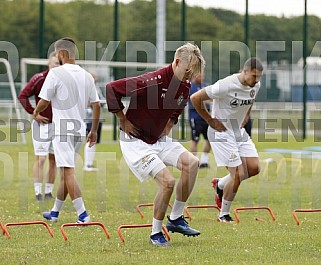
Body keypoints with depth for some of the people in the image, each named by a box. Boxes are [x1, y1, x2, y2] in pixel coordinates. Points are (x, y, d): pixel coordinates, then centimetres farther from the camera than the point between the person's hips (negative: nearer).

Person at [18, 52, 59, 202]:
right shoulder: (39, 79, -11)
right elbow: (22, 96, -11)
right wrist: (34, 113, -15)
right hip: (42, 124, -5)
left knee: (53, 160, 9)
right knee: (40, 159, -5)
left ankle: (48, 192, 17)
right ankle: (38, 193, -1)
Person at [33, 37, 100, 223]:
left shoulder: (56, 73, -10)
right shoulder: (87, 76, 8)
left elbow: (44, 102, -7)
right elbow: (97, 105, 10)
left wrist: (36, 112, 16)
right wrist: (94, 131, 20)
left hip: (63, 129, -7)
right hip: (80, 130, 7)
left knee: (68, 172, -9)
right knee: (65, 172, 16)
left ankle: (82, 214, -18)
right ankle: (55, 213, 27)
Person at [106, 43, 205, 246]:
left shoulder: (185, 86, 0)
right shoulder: (151, 82, -26)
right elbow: (111, 88, -22)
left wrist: (169, 126, 10)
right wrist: (123, 121, -14)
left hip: (159, 139, 8)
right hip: (135, 141, -8)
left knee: (192, 162, -13)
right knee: (167, 181, -20)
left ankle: (176, 218, -1)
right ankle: (156, 233, -2)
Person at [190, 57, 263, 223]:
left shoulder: (255, 86, -2)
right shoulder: (226, 86, -26)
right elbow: (195, 98, -20)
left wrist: (245, 118, 11)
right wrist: (210, 121, -13)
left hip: (240, 131, 8)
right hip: (222, 133, -8)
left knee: (254, 168, -3)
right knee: (238, 174, -12)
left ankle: (220, 185, 22)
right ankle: (223, 215, 6)